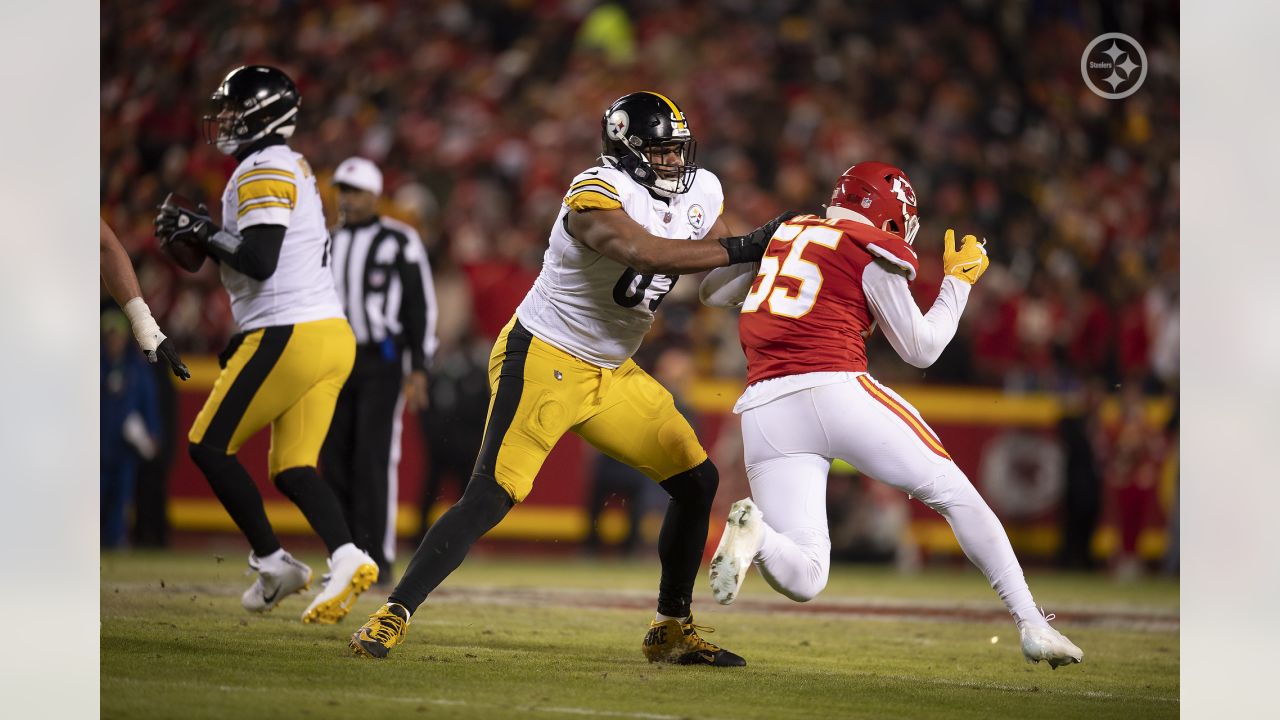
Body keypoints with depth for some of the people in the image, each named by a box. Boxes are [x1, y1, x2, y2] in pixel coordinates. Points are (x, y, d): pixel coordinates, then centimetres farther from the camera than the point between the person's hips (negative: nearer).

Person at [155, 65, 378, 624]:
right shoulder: (294, 169, 21)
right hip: (331, 332, 10)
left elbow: (259, 260, -21)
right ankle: (346, 558, -15)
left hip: (290, 336, -10)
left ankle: (272, 563, -1)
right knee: (292, 469, 7)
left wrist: (201, 232, -9)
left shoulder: (263, 171, -11)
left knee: (209, 446, 1)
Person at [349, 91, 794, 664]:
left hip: (613, 375, 8)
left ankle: (672, 630, 17)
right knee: (491, 496, -17)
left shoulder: (702, 193, 2)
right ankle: (393, 615, -11)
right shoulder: (596, 195, -23)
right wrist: (742, 247, -38)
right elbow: (644, 252, -40)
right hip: (542, 359, -8)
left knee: (697, 481, 5)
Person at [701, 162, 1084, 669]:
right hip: (836, 393, -4)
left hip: (764, 411, 4)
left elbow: (711, 293, 33)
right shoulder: (873, 252, 6)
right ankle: (1031, 625, 6)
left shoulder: (784, 233, 20)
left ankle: (754, 531, -28)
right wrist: (959, 279, 23)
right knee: (957, 496, 13)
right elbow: (921, 350, 11)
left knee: (803, 580, 5)